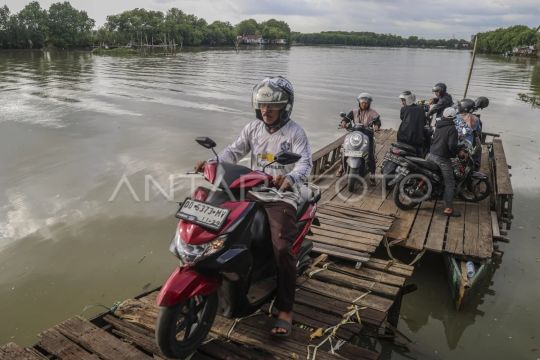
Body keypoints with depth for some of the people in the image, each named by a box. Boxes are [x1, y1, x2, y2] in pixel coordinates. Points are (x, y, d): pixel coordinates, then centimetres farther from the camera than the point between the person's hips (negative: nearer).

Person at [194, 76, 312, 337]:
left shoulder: (294, 132, -8)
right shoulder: (253, 128, 8)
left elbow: (305, 163, -21)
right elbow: (234, 151, 4)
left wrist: (289, 179, -43)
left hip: (282, 196, -5)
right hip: (253, 191, 6)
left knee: (282, 249, -19)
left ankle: (285, 310, -7)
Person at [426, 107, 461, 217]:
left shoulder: (438, 126, 7)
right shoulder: (452, 129, -15)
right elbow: (452, 145, -20)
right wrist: (455, 154, -4)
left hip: (431, 155, 7)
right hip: (442, 158, -7)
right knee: (449, 183, -3)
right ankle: (448, 208, -6)